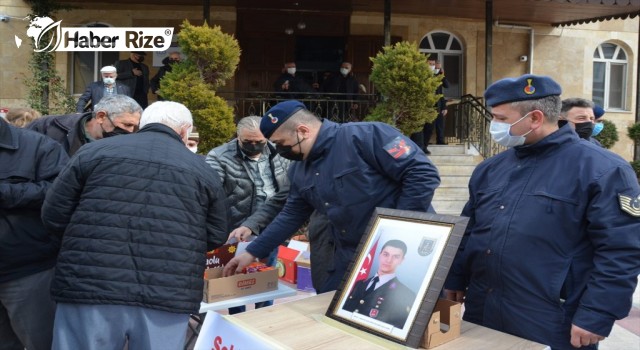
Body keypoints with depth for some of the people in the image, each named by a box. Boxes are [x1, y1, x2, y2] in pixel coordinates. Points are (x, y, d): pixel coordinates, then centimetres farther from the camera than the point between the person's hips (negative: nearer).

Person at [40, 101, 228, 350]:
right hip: (167, 296, 1)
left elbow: (53, 216, 8)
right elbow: (216, 237, 13)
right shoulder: (203, 171, 8)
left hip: (90, 288, 0)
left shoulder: (94, 151, 7)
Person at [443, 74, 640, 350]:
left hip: (551, 327, -6)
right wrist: (455, 280, 15)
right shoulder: (490, 169, 9)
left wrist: (595, 317, -17)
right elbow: (467, 232, 17)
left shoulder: (601, 169, -11)